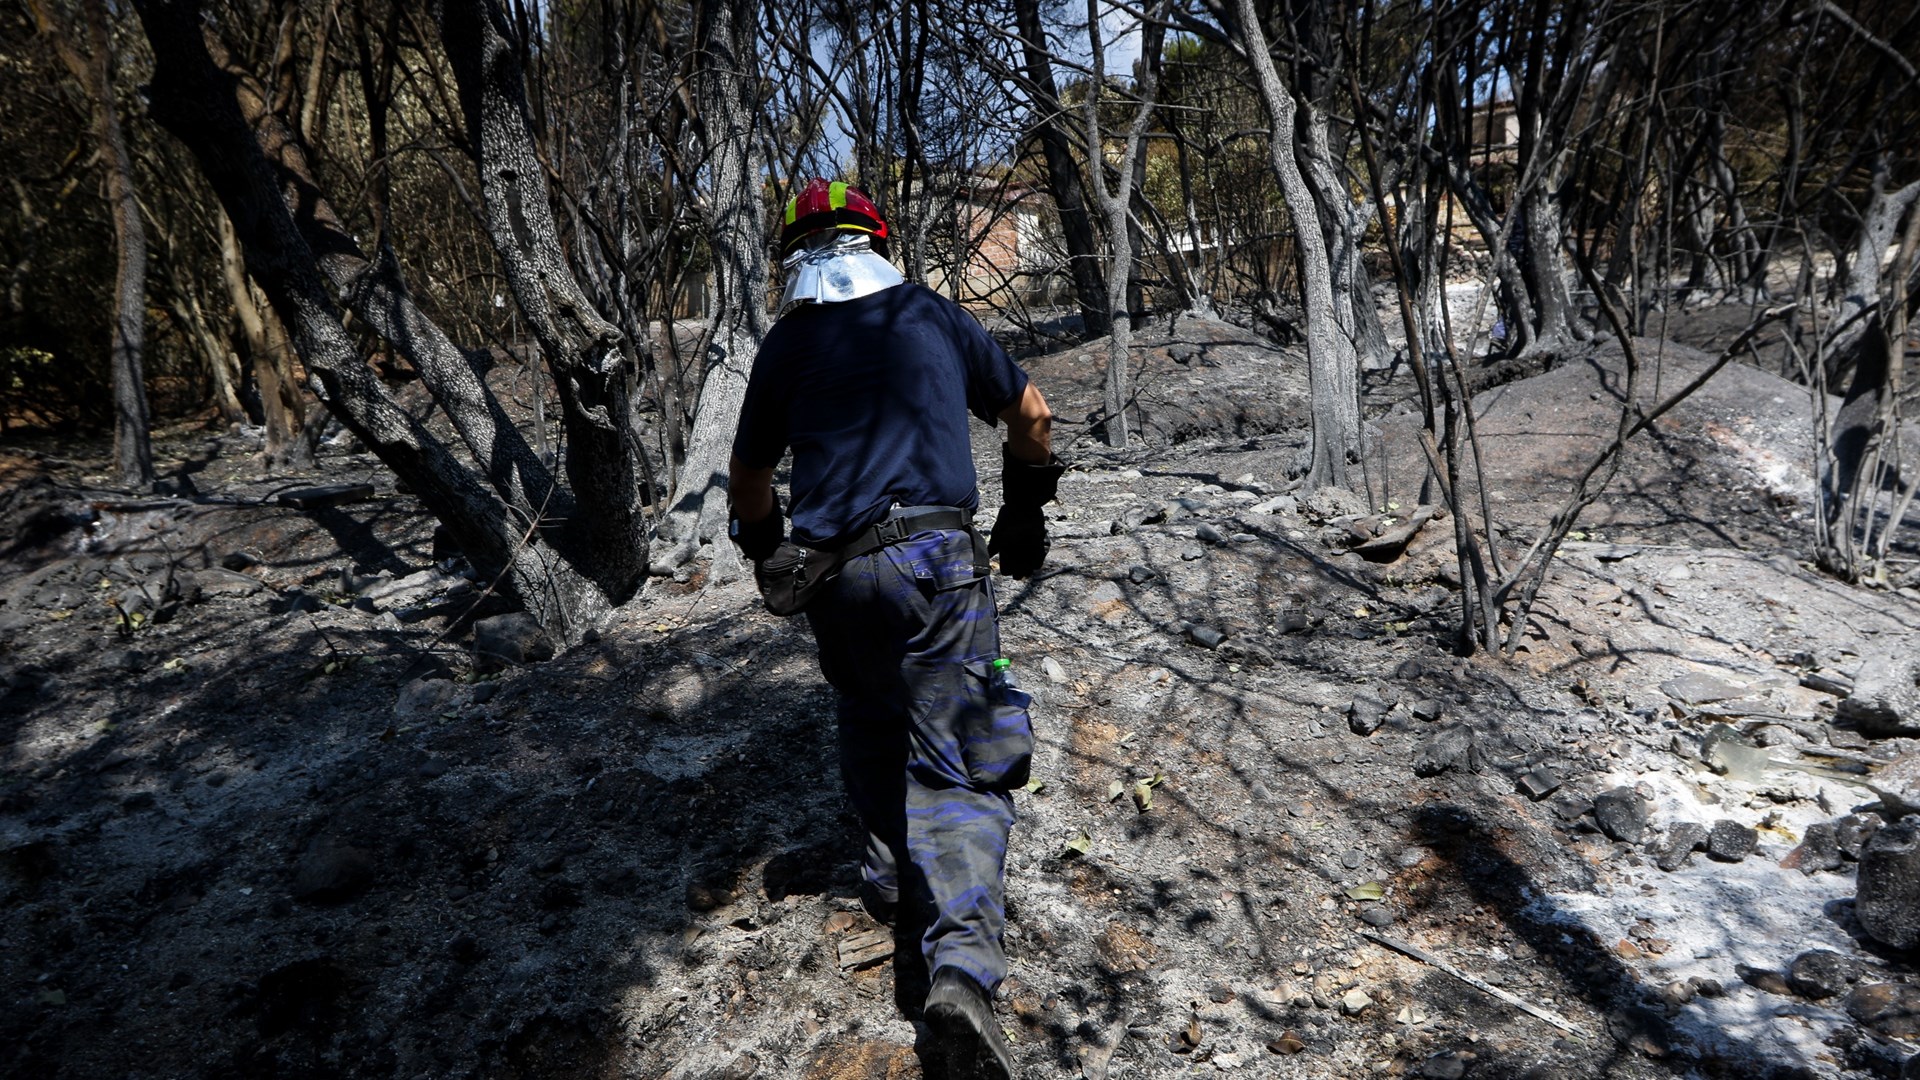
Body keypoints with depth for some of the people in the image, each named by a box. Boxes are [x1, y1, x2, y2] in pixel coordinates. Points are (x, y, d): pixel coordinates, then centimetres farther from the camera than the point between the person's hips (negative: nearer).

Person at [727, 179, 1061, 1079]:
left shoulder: (785, 347, 10)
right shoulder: (937, 317, 11)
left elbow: (747, 480, 17)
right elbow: (1032, 416, 18)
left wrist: (768, 556, 34)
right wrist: (1026, 509, 31)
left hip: (835, 575, 1)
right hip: (938, 561, -1)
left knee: (871, 719, 27)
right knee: (957, 766, -2)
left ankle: (888, 870, 39)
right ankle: (963, 965, -16)